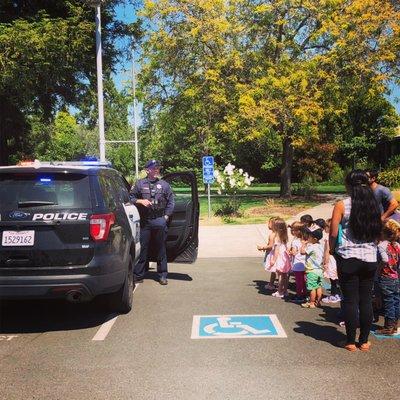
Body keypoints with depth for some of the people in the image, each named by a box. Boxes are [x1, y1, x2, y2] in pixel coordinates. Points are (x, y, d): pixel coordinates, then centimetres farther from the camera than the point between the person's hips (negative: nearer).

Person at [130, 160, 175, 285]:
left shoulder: (164, 184, 8)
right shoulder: (140, 184, 7)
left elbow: (171, 201, 10)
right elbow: (131, 198, 9)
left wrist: (166, 216, 2)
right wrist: (140, 201, -9)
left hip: (160, 220, 1)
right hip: (144, 221, 0)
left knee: (161, 249, 7)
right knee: (142, 248, 3)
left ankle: (162, 275, 16)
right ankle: (138, 275, 11)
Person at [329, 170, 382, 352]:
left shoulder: (342, 205, -8)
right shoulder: (374, 204, 3)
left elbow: (333, 233, -9)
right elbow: (378, 232, 9)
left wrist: (332, 249, 8)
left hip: (348, 257, -3)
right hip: (370, 257, 4)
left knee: (350, 299, 4)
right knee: (366, 299, 11)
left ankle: (351, 341, 11)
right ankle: (364, 341, 20)